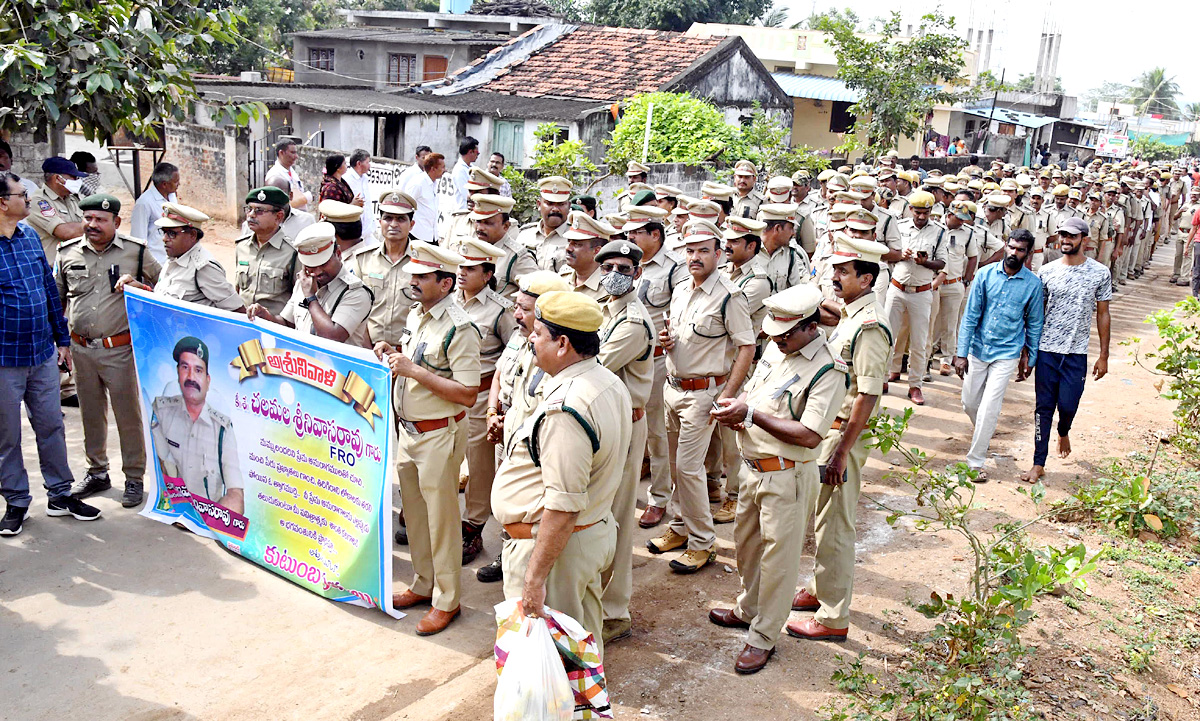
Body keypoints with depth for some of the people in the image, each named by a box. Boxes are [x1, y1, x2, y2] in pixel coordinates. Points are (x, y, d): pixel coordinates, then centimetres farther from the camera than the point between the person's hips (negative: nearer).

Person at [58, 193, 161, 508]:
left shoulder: (136, 252, -4)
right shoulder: (67, 253, 6)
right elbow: (56, 298, 17)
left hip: (120, 350, -4)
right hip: (81, 350, 4)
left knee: (128, 415, 2)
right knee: (91, 414, 16)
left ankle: (134, 478, 16)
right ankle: (97, 473, 31)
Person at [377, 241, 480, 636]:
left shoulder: (459, 329, -20)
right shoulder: (416, 314, 7)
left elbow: (467, 394, -24)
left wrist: (415, 371, -26)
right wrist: (394, 353, 1)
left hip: (439, 435, -8)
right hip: (408, 428, 8)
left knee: (440, 515, 3)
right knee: (414, 510, 18)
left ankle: (446, 600, 17)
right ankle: (423, 584, 35)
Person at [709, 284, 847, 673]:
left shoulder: (828, 370, -20)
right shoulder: (775, 349, 5)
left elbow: (810, 435, -26)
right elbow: (752, 391, 18)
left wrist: (751, 414, -25)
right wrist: (733, 410, -6)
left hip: (787, 476, -8)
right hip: (752, 465, 8)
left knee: (778, 556, 5)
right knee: (747, 543, 23)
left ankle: (763, 637, 19)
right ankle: (748, 609, 44)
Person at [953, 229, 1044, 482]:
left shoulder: (1033, 284, -6)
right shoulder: (986, 274, -5)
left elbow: (1034, 324, 5)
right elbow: (970, 315, -4)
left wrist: (1030, 358, 9)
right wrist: (961, 353, -8)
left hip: (1006, 354, -2)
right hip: (978, 349, 2)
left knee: (988, 409, -9)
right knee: (969, 402, 13)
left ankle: (975, 461, 3)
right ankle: (982, 437, 44)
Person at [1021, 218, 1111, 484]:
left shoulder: (1100, 273, 0)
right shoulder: (1047, 271, 2)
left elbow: (1102, 315, 4)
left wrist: (1104, 355, 3)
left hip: (1077, 352, -1)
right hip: (1046, 349, 1)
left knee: (1067, 405, -2)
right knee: (1043, 407, 3)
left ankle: (1063, 432, 35)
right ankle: (1039, 464, 11)